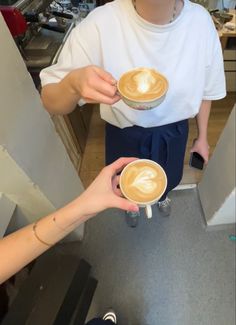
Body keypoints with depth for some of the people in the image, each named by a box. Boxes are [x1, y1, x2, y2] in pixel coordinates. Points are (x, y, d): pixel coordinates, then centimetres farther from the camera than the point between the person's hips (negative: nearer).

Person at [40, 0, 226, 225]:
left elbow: (205, 91, -2)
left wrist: (202, 136, 7)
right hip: (125, 133, -1)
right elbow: (51, 103, -25)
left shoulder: (200, 21, -17)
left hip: (173, 131, 3)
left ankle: (162, 196, 71)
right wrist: (73, 83, -48)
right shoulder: (101, 23, -26)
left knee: (170, 179, 30)